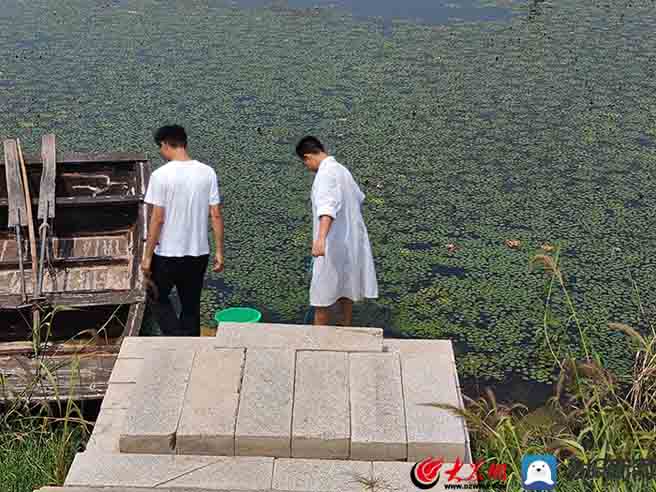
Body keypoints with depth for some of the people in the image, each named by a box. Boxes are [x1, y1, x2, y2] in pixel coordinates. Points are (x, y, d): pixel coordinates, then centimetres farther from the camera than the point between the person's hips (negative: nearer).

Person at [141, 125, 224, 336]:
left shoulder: (161, 175, -13)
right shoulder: (207, 172, -1)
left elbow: (157, 218, -14)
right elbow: (216, 215, -1)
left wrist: (147, 256, -6)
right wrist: (219, 251, 6)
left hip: (167, 254, -4)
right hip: (199, 253, 4)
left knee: (159, 300, 17)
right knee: (191, 305, 17)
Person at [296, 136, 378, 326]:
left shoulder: (326, 173, -19)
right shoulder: (340, 168, 11)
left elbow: (327, 207, -38)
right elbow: (359, 197, 29)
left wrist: (321, 239, -52)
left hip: (334, 244, -9)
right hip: (349, 241, 9)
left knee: (323, 296, 3)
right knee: (344, 289, 20)